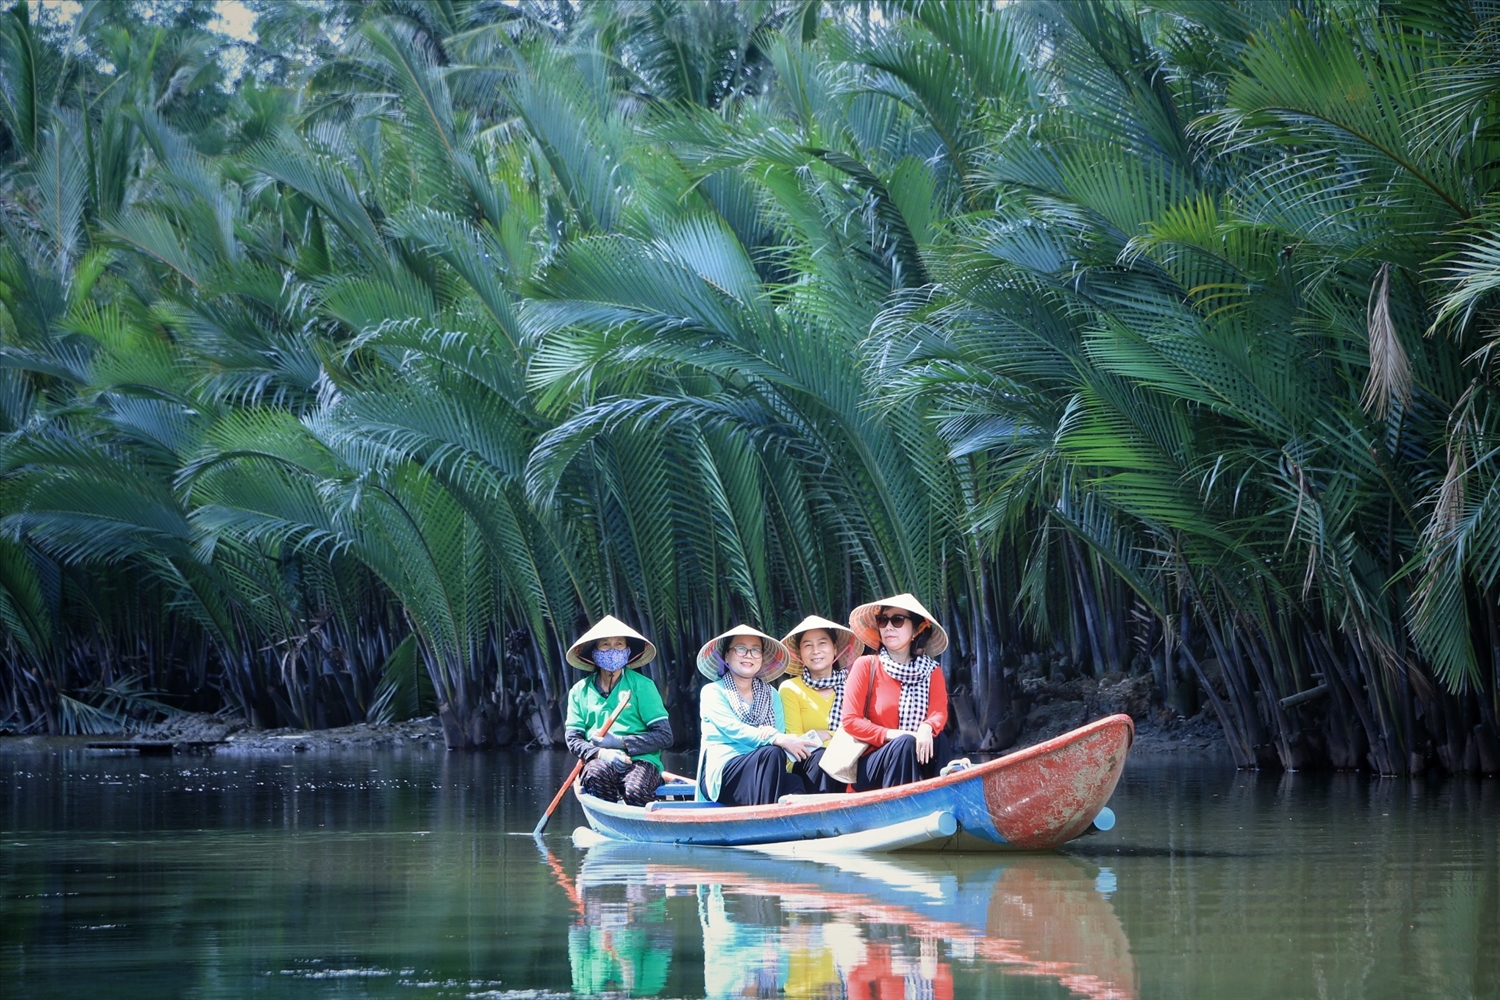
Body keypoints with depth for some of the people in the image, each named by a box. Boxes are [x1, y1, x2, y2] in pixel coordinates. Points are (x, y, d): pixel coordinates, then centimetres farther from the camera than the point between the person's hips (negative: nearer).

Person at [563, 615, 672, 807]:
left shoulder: (641, 685, 8)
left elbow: (665, 737, 1)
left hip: (641, 761, -1)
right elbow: (572, 738, 8)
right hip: (601, 762, 2)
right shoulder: (580, 691, 16)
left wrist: (619, 742, -10)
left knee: (636, 792, -37)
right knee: (595, 774, -37)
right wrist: (601, 753, -14)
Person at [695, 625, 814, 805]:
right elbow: (733, 729, -10)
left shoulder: (770, 695, 22)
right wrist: (778, 739, -25)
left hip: (760, 773, 4)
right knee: (772, 753, -33)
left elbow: (780, 733, 7)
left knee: (795, 783, -31)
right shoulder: (712, 692, 7)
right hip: (721, 773, -4)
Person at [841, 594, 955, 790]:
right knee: (905, 744, -31)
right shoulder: (866, 666, -2)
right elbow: (850, 720, -7)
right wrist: (891, 735, -22)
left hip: (915, 761, 3)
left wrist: (927, 728, -32)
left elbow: (940, 712, -7)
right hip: (873, 766, -3)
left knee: (938, 740, -27)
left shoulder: (932, 671, 8)